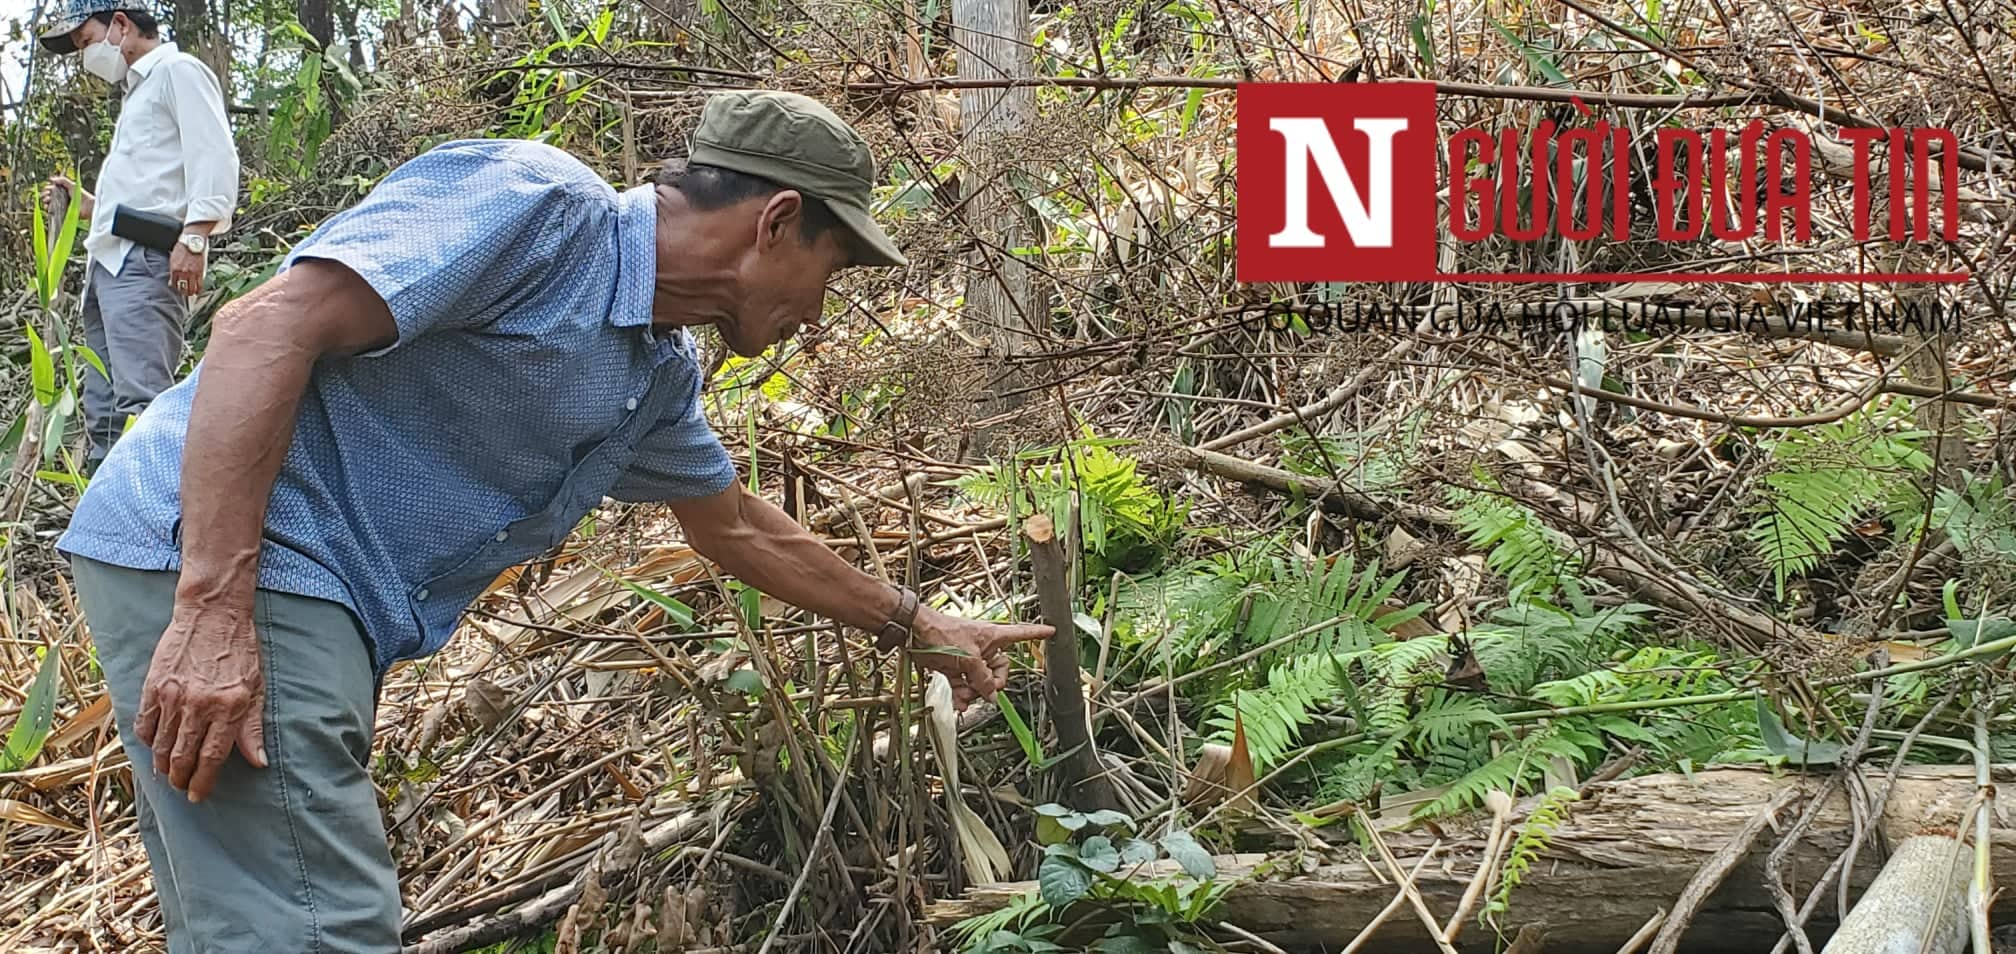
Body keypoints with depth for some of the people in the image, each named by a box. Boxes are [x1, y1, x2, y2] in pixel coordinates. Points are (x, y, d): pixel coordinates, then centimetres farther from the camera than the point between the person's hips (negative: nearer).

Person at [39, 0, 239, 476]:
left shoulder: (178, 71, 2)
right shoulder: (136, 92, 30)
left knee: (140, 402, -22)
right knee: (103, 412, 6)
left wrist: (195, 237, -22)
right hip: (109, 259, 10)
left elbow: (213, 156, -12)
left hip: (144, 259, -10)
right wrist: (87, 204, 23)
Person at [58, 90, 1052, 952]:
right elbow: (267, 328, -23)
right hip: (205, 558, -10)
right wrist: (214, 610, -29)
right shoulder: (537, 202, -15)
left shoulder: (659, 375, 15)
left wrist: (914, 624, 40)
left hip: (315, 600, 10)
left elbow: (736, 527, 34)